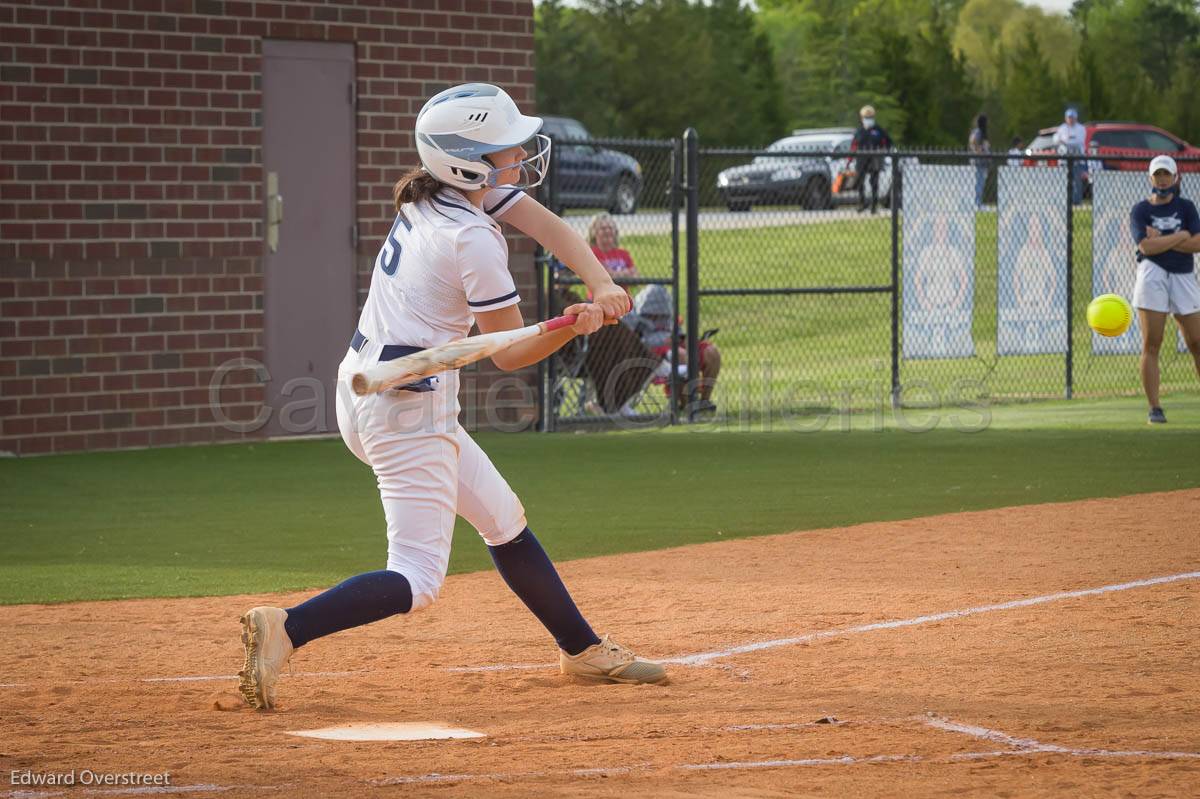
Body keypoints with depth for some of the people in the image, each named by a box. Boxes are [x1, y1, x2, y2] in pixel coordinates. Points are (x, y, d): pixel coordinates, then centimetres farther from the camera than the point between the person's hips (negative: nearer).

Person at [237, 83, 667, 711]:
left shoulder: (432, 195, 6)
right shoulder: (474, 241, -19)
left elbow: (551, 227, 3)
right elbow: (510, 353, -10)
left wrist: (601, 285, -11)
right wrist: (572, 328, -24)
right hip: (408, 408, -10)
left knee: (503, 519, 21)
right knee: (417, 581, -12)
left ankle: (582, 650, 33)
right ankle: (285, 630, -26)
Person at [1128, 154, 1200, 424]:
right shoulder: (1140, 210, 4)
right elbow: (1147, 246, -11)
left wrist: (1162, 240, -10)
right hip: (1153, 277, -2)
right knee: (1151, 345, -7)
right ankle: (1155, 408, -6)